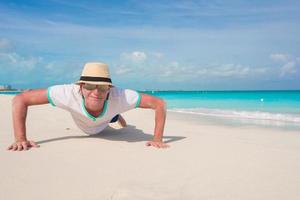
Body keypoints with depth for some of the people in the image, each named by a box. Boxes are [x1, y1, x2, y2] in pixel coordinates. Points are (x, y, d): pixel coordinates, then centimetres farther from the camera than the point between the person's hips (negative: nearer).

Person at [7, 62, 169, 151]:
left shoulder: (119, 97, -51)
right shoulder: (69, 93, -51)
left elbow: (160, 104, -44)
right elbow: (20, 100, -44)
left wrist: (157, 139, -48)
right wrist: (20, 139, -48)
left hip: (103, 124, 0)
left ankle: (118, 116, 75)